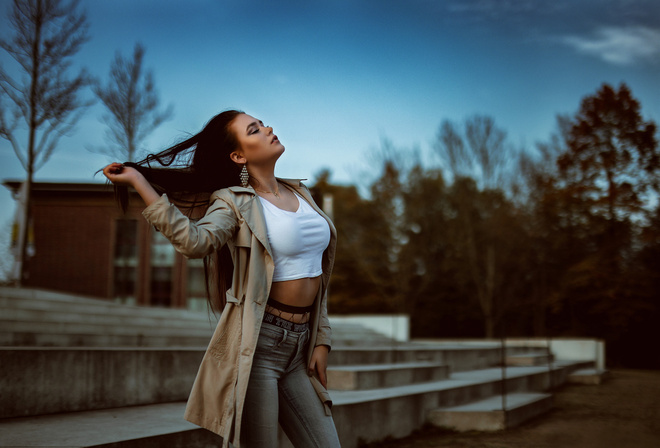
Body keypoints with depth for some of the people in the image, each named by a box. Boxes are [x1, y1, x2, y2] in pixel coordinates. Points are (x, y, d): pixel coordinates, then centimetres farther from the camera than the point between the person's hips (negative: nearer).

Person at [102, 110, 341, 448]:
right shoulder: (234, 202, -4)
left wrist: (321, 340, 12)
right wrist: (138, 182, -26)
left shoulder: (300, 193, 14)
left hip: (298, 348, 6)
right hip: (256, 344, -6)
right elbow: (195, 241, -26)